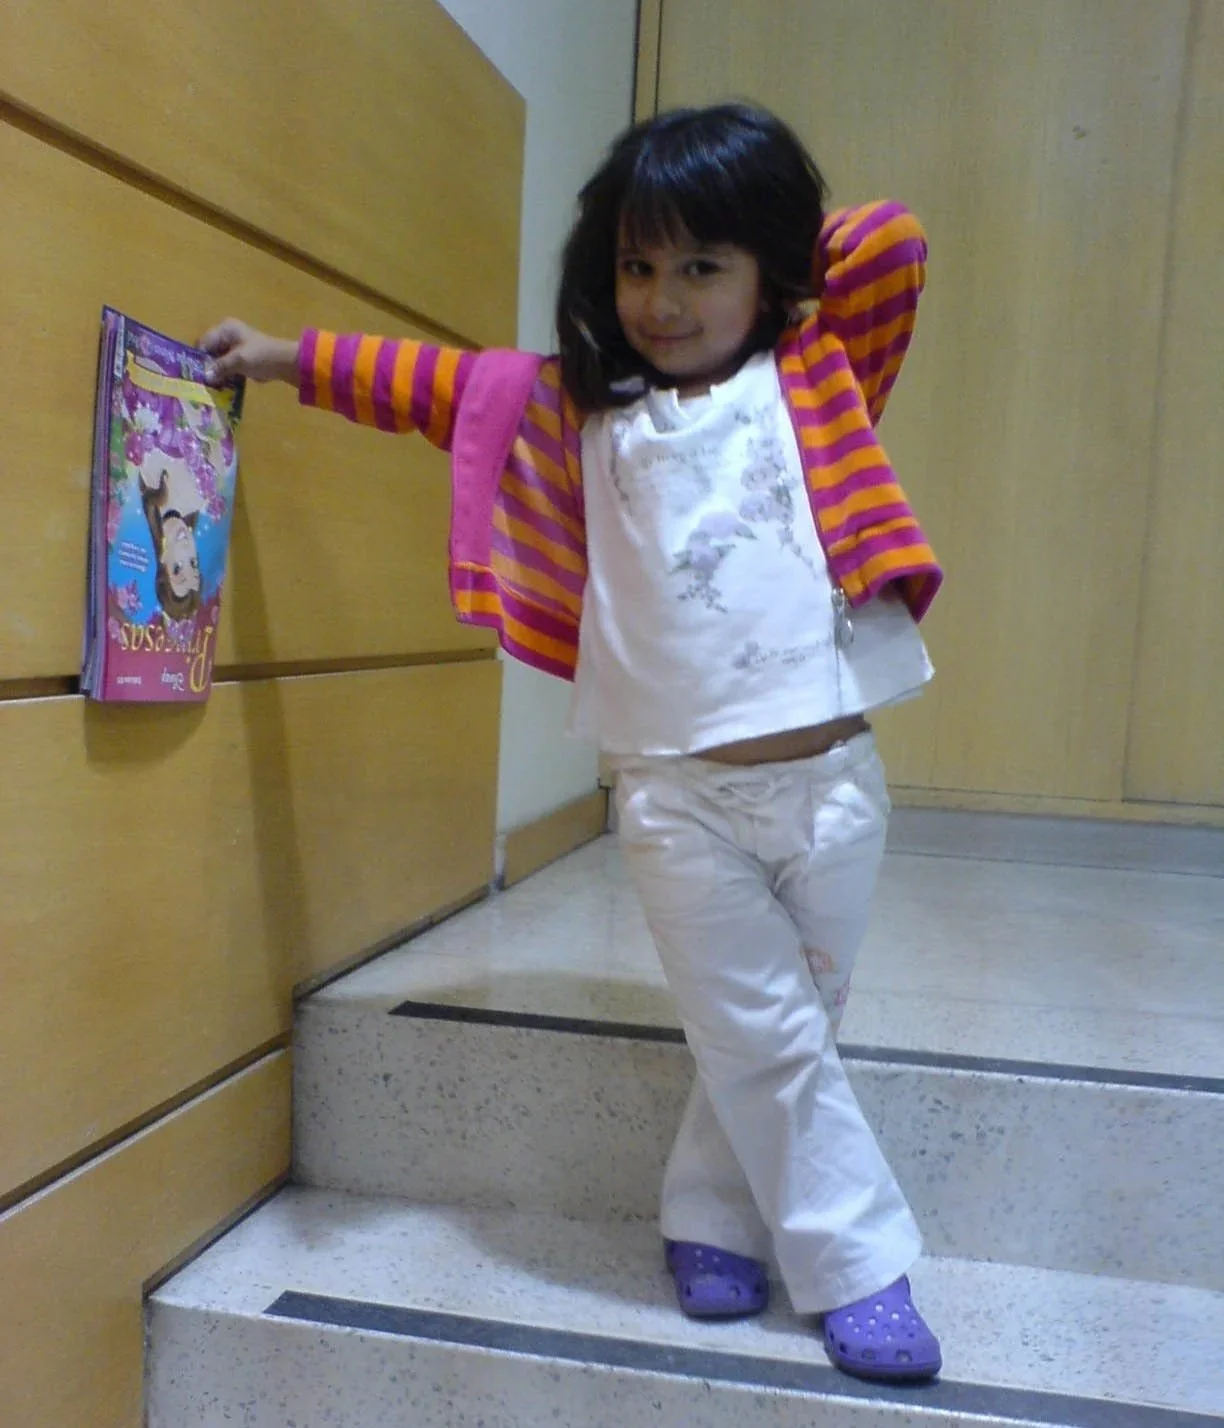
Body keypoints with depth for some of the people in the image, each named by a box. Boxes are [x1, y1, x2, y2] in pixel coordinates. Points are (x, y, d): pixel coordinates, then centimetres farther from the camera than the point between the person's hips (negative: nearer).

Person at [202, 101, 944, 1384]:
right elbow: (446, 386, 18)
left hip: (829, 778, 1)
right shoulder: (583, 409, 11)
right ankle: (856, 1271, 21)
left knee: (773, 1031, 12)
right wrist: (293, 360, 20)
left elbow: (892, 246, -3)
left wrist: (784, 255, 10)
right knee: (760, 1037, 4)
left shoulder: (817, 380, 7)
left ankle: (712, 1223, 33)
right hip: (676, 796, 0)